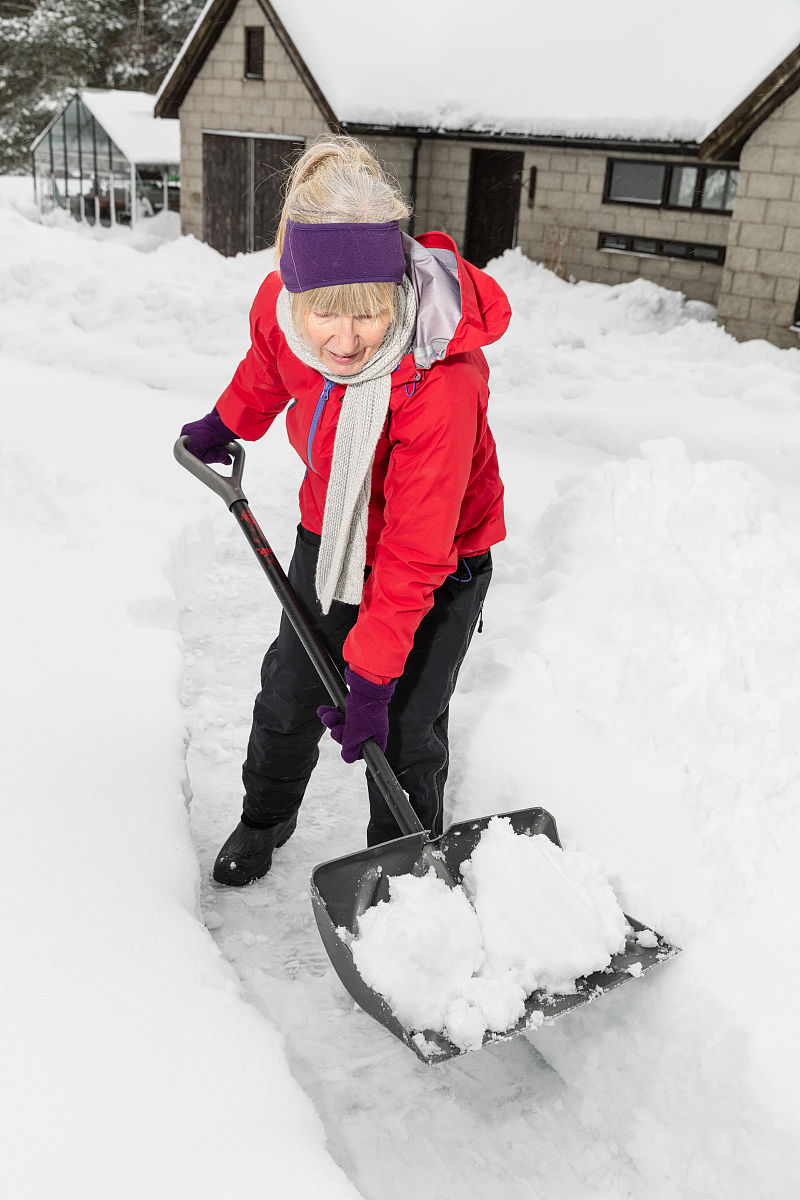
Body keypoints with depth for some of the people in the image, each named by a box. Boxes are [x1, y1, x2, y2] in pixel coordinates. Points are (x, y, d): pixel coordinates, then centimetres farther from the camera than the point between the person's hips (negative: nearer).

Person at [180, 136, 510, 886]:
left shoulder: (442, 386, -40)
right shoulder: (280, 305, -24)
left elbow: (413, 555, -33)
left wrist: (371, 676, -28)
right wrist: (227, 425, 23)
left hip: (441, 558, -5)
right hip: (330, 534, 5)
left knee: (405, 732, 3)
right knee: (289, 691, 19)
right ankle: (264, 820, 47)